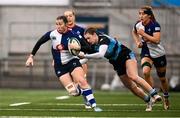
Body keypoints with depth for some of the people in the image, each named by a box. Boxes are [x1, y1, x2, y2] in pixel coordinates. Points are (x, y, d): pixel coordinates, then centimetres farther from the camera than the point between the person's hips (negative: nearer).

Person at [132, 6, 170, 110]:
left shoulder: (155, 25, -20)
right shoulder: (138, 25, -5)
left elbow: (156, 40, -31)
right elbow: (134, 32, 20)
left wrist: (143, 34, -29)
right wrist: (137, 41, 3)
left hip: (158, 54, -3)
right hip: (146, 53, 3)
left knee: (162, 78, 12)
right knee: (146, 71, -27)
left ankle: (166, 97, 38)